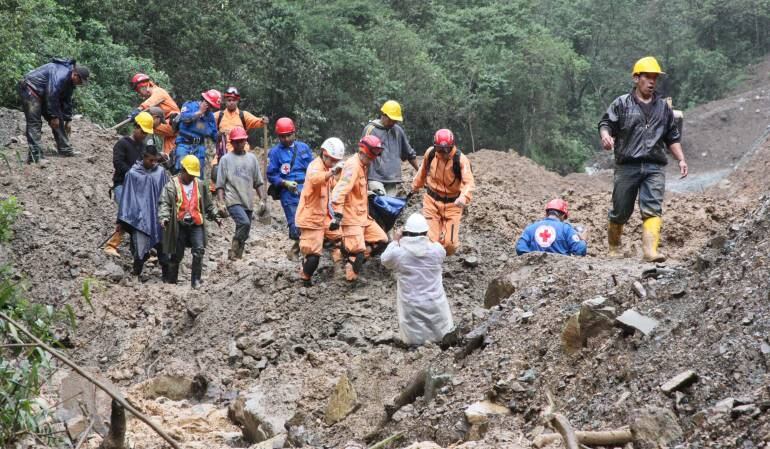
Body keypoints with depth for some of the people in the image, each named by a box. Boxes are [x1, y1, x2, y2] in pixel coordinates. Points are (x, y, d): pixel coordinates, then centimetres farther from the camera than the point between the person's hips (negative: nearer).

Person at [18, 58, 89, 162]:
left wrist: (67, 120, 14)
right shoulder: (60, 75, -28)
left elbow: (67, 101, 14)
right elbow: (52, 95, -28)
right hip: (31, 90, -10)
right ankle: (35, 156, -23)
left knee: (57, 120, 9)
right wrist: (54, 116, -21)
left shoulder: (70, 81, 5)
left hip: (43, 94, 10)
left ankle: (65, 149, 16)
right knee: (34, 123, -17)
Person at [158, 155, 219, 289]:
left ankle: (196, 280, -9)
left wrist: (214, 215, 23)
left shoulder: (200, 185, 12)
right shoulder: (172, 185, -2)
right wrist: (164, 217, -27)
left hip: (196, 224, 3)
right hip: (179, 225, -3)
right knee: (176, 255, 6)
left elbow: (208, 204, 24)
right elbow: (164, 203, -12)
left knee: (199, 250, -15)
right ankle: (171, 281, 20)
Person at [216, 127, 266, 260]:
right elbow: (220, 185, 1)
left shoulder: (251, 158, 13)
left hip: (248, 202, 5)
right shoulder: (226, 159, 3)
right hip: (233, 200, -5)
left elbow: (257, 182, 17)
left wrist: (262, 200, 10)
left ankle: (237, 255, 14)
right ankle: (233, 251, -14)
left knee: (243, 233, 5)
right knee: (245, 223, -26)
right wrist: (221, 203, -8)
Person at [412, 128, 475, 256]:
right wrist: (416, 185, 29)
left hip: (452, 204, -2)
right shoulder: (430, 153, -9)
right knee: (430, 241, -9)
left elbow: (469, 183, -31)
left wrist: (464, 197, -51)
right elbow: (423, 170, 13)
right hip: (431, 200, 2)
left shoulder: (461, 159, -21)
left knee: (449, 244, -6)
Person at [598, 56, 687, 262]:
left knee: (653, 209, -15)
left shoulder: (663, 107, 18)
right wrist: (605, 136, -25)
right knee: (620, 211, 6)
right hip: (627, 166, -2)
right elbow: (605, 123, -2)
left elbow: (672, 137, 22)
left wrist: (681, 160, 12)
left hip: (654, 167, 2)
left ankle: (650, 250, -24)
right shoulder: (621, 104, 6)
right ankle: (613, 248, 28)